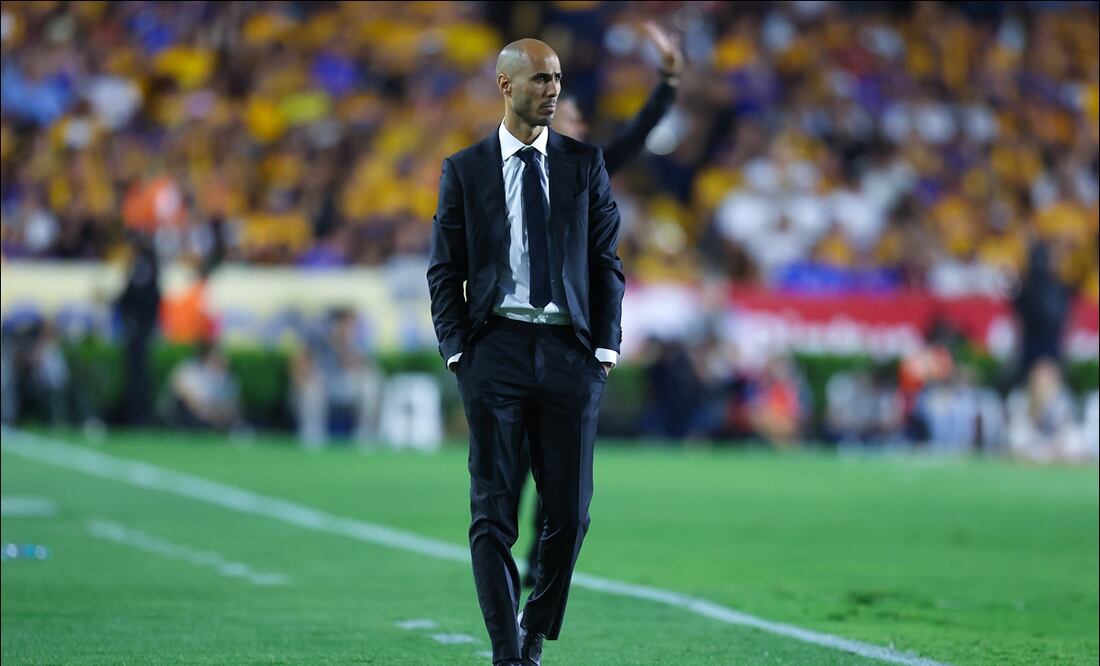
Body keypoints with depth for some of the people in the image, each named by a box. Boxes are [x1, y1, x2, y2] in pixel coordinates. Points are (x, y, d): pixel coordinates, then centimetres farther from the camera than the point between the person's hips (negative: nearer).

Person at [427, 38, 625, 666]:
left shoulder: (585, 163, 8)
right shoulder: (465, 169, 5)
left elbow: (606, 259, 8)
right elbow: (445, 269, 5)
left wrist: (606, 344, -1)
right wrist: (457, 349, -5)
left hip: (570, 351, 1)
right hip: (496, 348, -1)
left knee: (570, 511, 2)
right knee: (494, 512, -3)